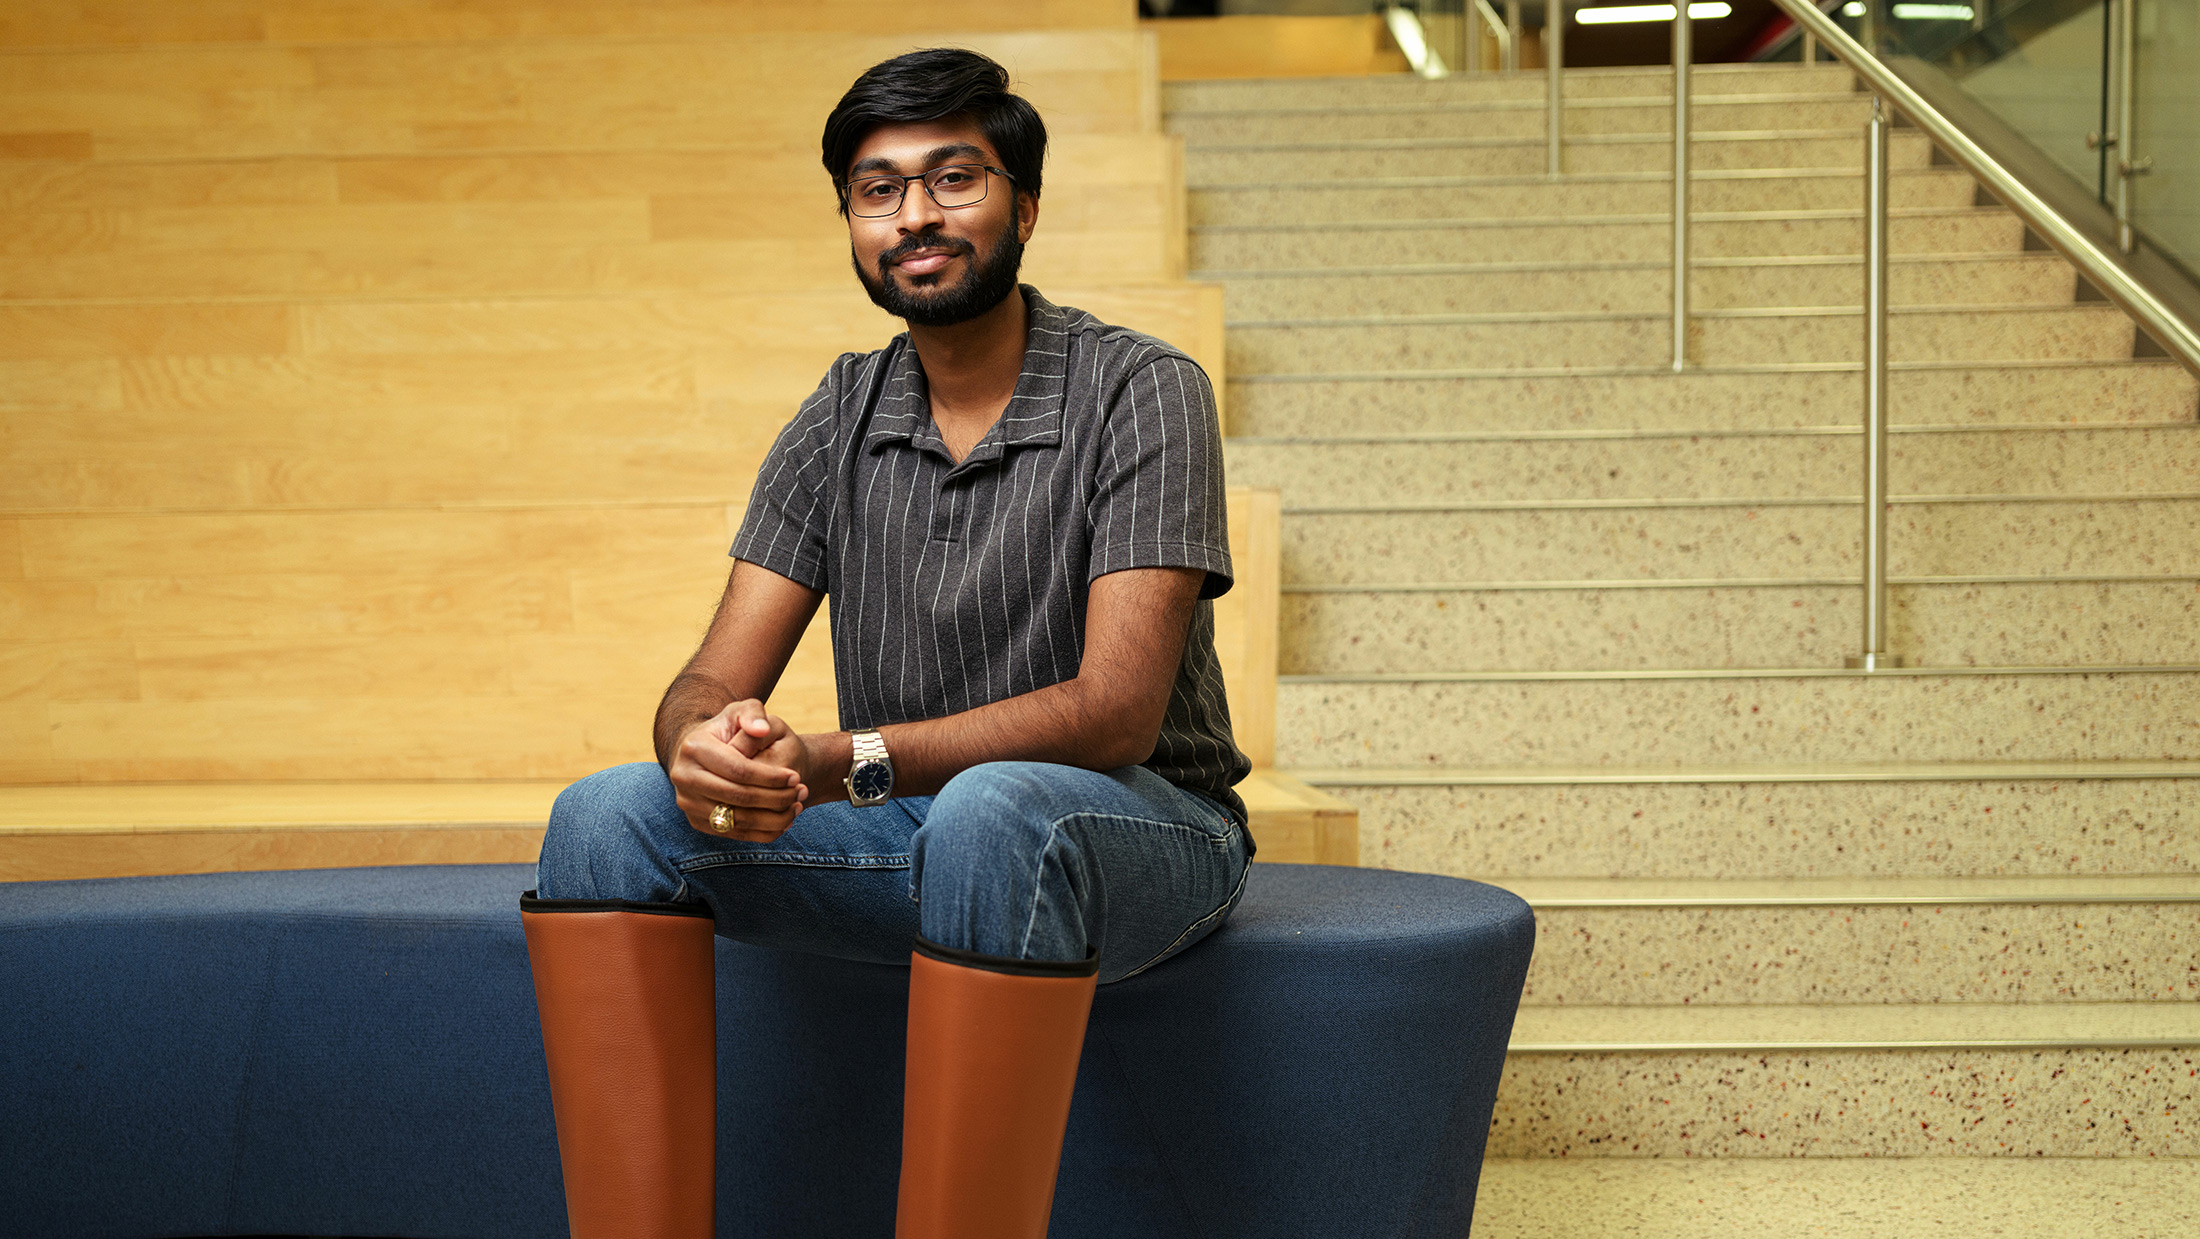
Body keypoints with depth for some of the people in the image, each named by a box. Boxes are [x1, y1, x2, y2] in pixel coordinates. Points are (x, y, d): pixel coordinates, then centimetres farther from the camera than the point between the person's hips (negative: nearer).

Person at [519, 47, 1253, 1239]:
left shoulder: (1139, 391, -9)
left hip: (1137, 830, -5)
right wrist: (707, 745, -25)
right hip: (907, 832, 5)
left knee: (992, 816, -39)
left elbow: (1116, 708, -19)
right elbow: (714, 680, 1)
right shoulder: (839, 419, 7)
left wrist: (841, 763, -28)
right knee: (611, 814, -16)